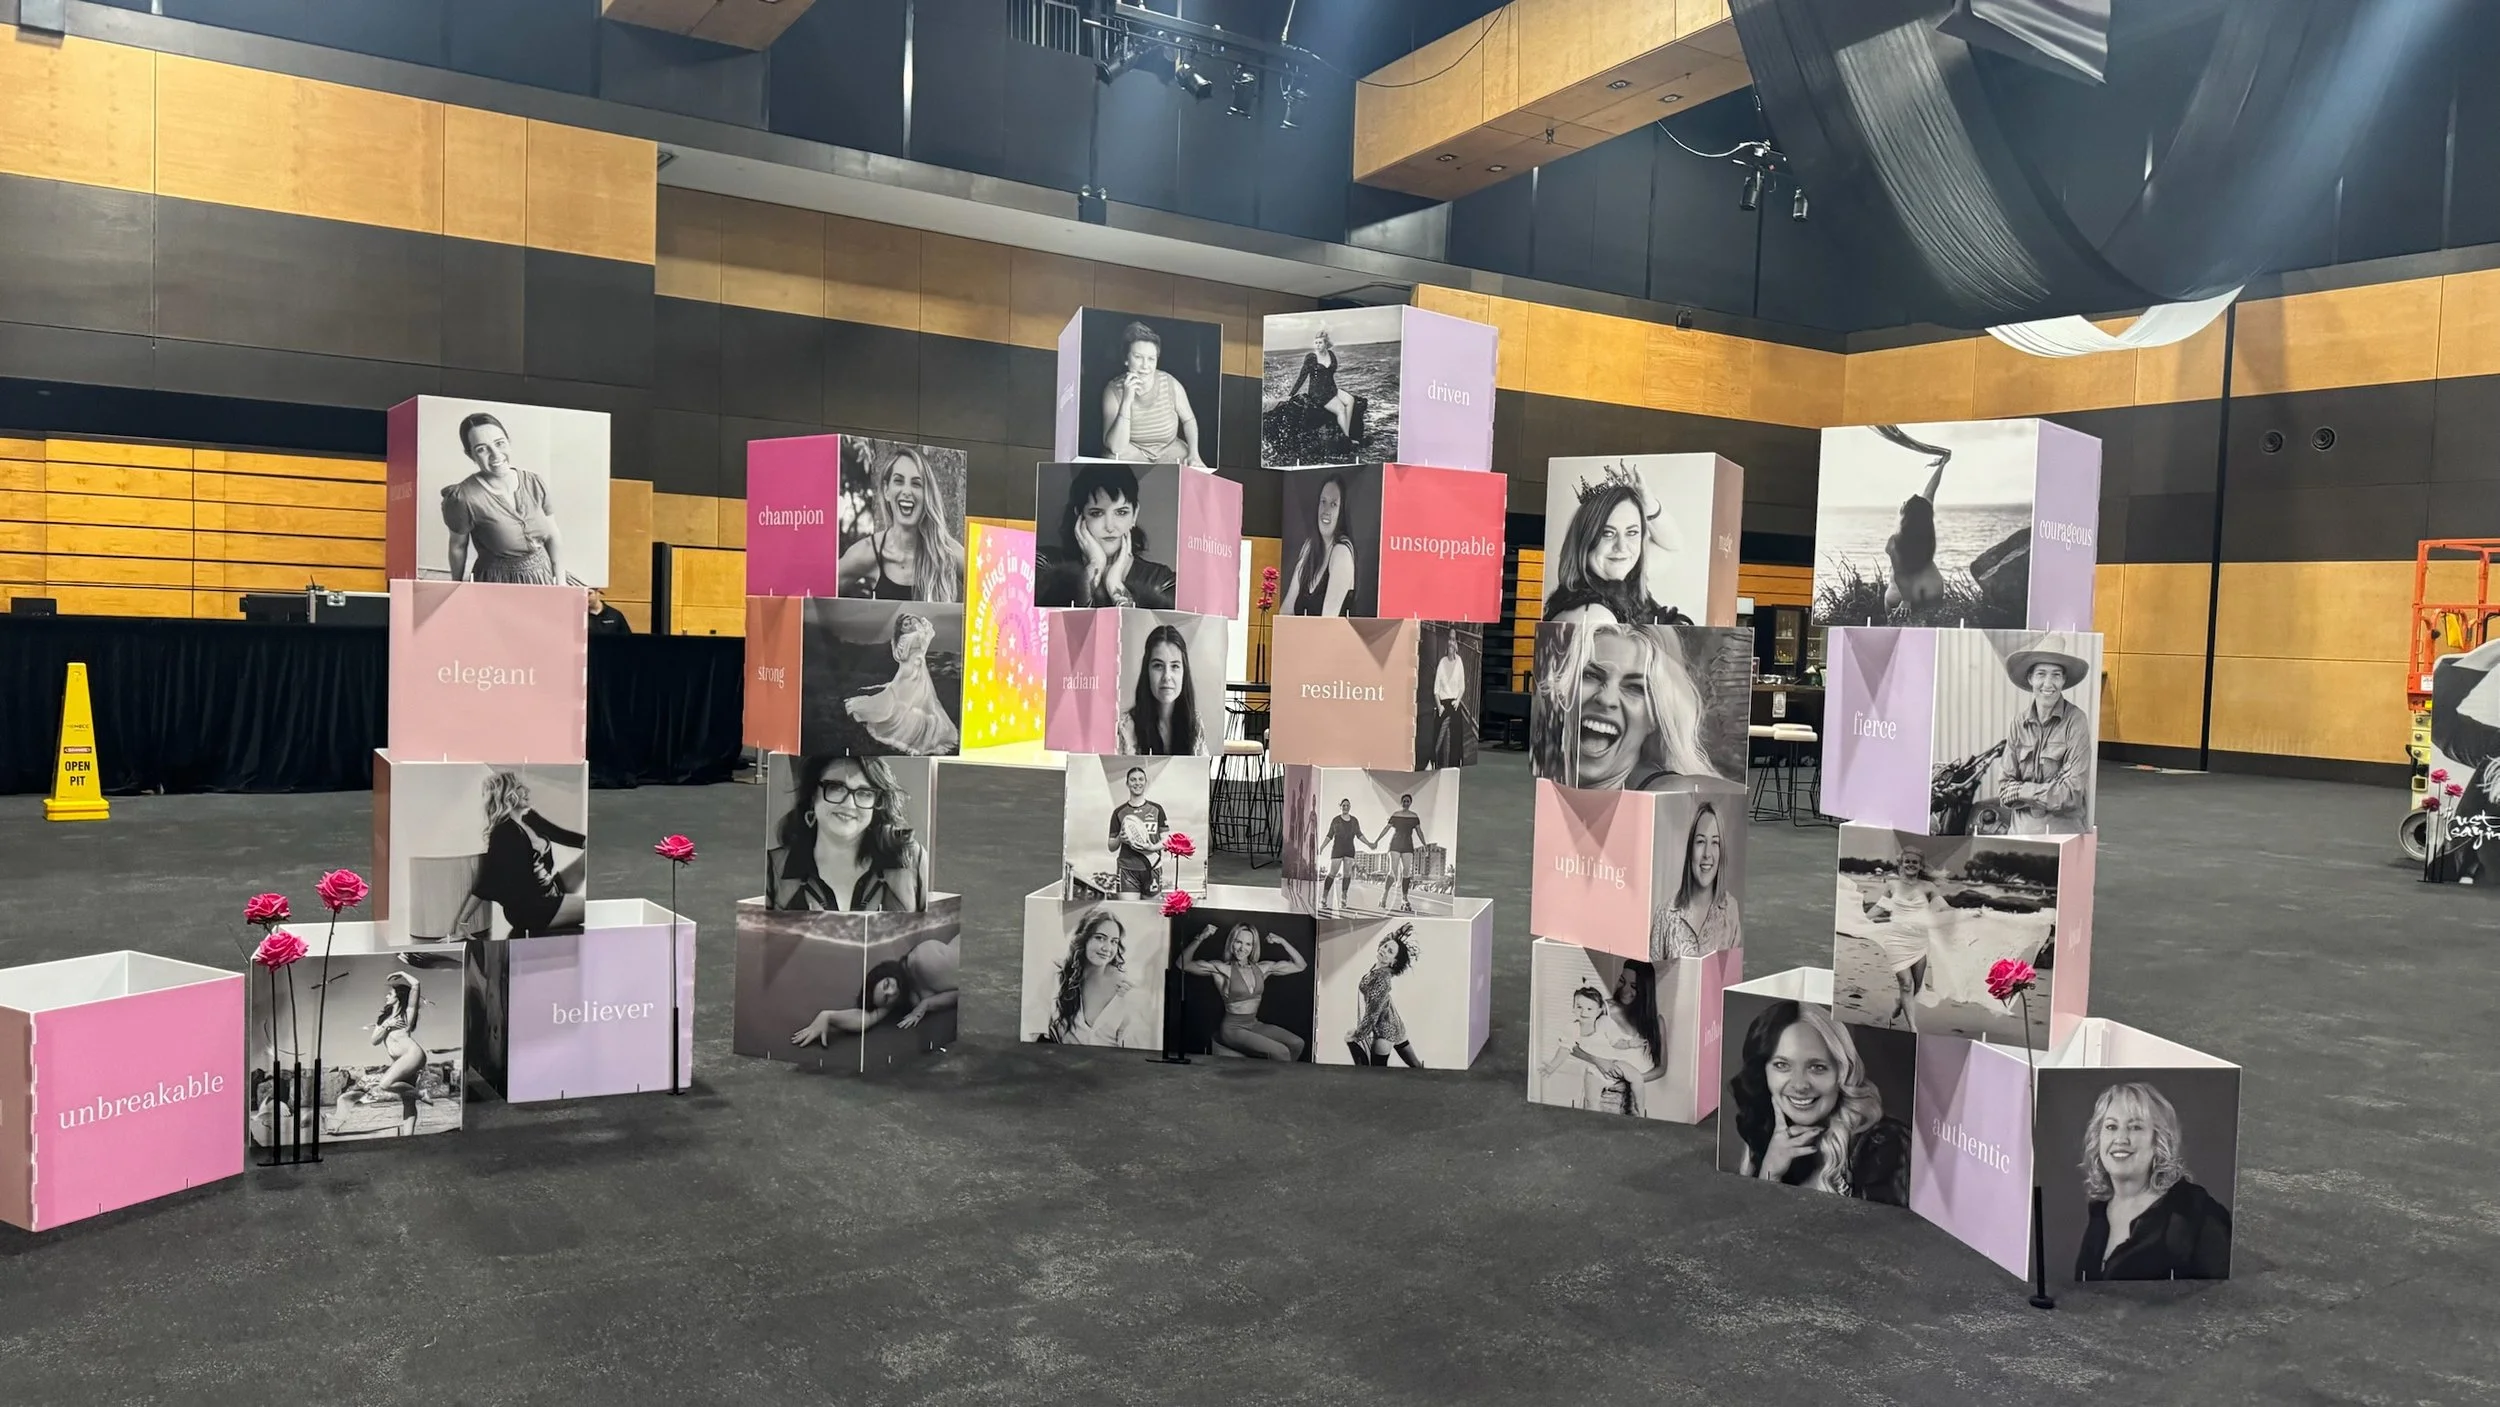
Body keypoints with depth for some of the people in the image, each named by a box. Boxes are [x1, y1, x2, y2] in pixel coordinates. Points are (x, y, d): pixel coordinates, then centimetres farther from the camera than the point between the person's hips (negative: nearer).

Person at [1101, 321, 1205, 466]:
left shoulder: (1170, 384, -13)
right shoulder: (1114, 390, -18)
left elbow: (1189, 419, 7)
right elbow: (1115, 447, -25)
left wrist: (1194, 454, -9)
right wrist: (1127, 401, -32)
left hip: (1169, 449, 2)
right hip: (1131, 452, -2)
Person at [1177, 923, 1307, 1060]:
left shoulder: (1262, 968, 6)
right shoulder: (1222, 969, -6)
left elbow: (1300, 965, 11)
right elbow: (1183, 964, -13)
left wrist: (1282, 942, -1)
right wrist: (1200, 938, -23)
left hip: (1255, 1025, 6)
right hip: (1233, 1028, -6)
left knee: (1297, 1044, -14)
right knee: (1280, 1052, -24)